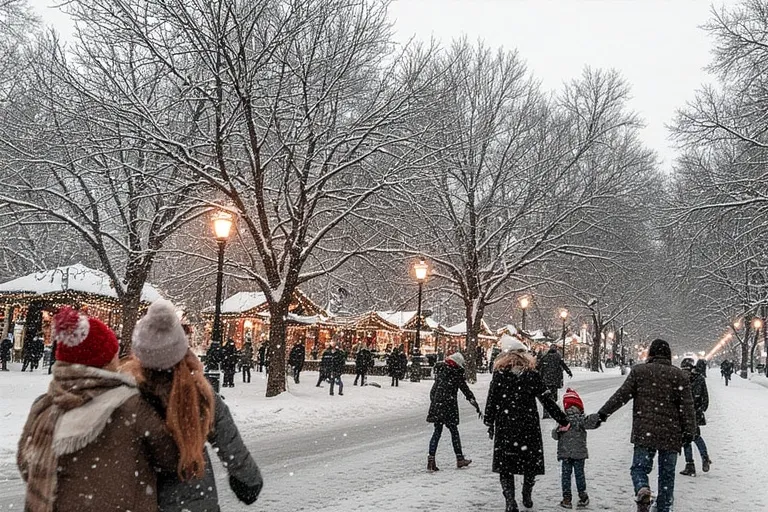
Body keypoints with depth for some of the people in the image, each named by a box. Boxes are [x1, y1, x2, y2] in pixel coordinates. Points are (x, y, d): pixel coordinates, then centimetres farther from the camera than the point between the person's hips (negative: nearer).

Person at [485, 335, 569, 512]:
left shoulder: (499, 374, -7)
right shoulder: (533, 375, -6)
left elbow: (491, 401, -4)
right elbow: (547, 400, -4)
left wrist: (490, 423, 7)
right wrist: (562, 420, 4)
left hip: (504, 426, -1)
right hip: (529, 426, 1)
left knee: (505, 463, 9)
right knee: (530, 461, 19)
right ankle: (527, 497, 30)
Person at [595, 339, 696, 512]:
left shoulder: (639, 371, 2)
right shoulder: (680, 376, 5)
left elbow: (621, 395, 0)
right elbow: (687, 407, 1)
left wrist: (603, 413, 6)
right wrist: (689, 431, 3)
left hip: (644, 432, -1)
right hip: (671, 434, 2)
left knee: (640, 466, 4)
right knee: (667, 473, 12)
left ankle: (642, 489, -26)